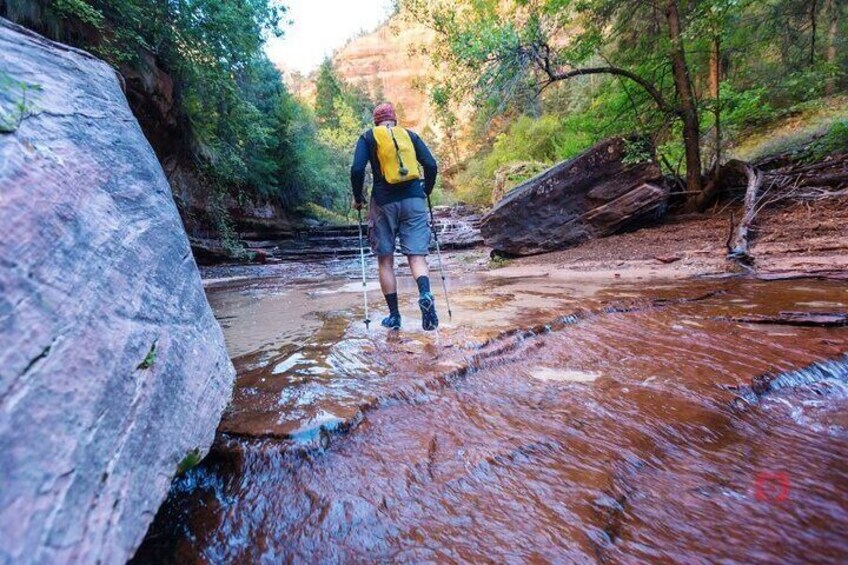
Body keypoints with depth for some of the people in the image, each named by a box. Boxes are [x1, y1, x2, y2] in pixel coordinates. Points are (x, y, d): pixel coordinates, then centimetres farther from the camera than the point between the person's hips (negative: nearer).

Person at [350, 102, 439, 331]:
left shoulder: (368, 137, 10)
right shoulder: (410, 135, 15)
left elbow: (357, 169, -5)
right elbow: (431, 165, 5)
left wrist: (358, 198, 8)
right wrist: (425, 192, 18)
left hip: (384, 202, -1)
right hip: (414, 200, 2)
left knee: (385, 260, 8)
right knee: (417, 256, 0)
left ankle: (394, 316, 9)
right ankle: (425, 294, -29)